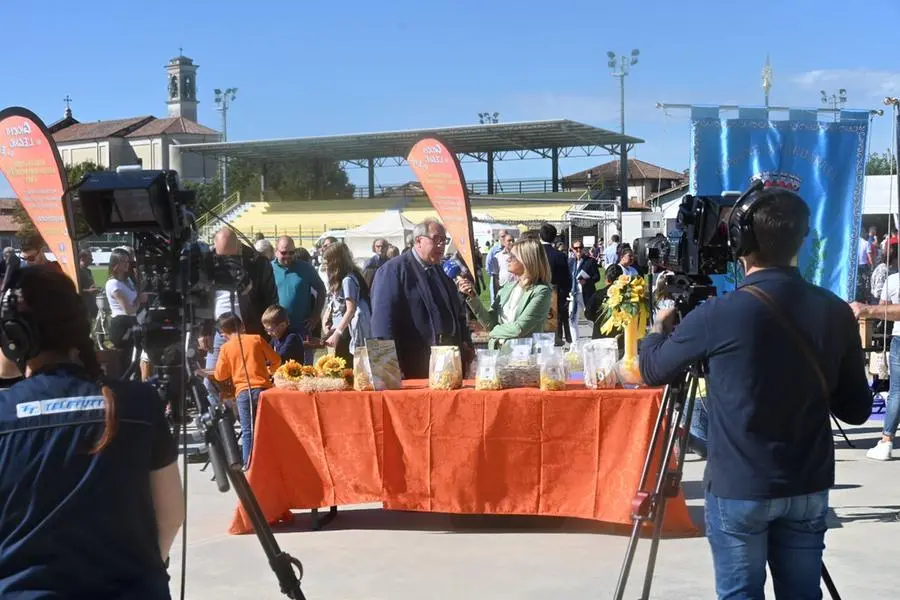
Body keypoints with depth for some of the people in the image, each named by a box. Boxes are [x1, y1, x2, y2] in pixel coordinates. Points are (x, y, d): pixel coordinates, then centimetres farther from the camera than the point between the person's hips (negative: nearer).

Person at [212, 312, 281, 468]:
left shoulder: (225, 348, 5)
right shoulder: (256, 339, 6)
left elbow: (220, 375, 9)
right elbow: (276, 360, 9)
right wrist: (269, 371, 28)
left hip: (243, 392, -1)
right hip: (262, 387, 1)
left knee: (247, 431, 3)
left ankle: (248, 466, 1)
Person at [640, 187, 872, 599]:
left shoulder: (721, 314, -16)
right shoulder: (835, 312, -4)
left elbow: (652, 369, 0)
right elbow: (856, 409, 4)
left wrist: (660, 328, 20)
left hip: (738, 489, -4)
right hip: (810, 489, 4)